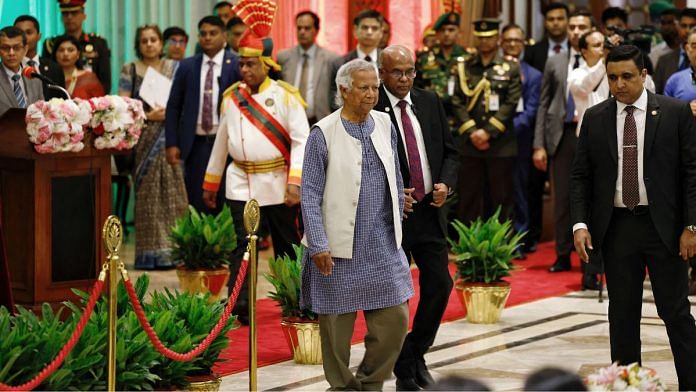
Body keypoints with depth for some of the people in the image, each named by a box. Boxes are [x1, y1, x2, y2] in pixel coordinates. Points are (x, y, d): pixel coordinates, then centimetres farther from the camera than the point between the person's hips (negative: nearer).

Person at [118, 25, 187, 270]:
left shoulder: (174, 68, 12)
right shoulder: (130, 70, 7)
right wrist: (148, 116, -11)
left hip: (169, 137, 1)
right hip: (143, 137, -1)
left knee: (172, 192, -3)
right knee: (147, 195, -3)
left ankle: (173, 249, 0)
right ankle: (150, 253, -1)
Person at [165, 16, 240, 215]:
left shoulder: (236, 65, -1)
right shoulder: (187, 67, 7)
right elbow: (173, 107, 9)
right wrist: (172, 144, 1)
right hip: (196, 144, 2)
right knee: (197, 203, 2)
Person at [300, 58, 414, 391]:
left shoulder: (384, 125, 6)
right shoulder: (323, 134, -8)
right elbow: (310, 195, -8)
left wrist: (397, 222, 18)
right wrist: (318, 246, -13)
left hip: (383, 245, 4)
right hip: (340, 248, -4)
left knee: (395, 319, 3)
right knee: (338, 324, 4)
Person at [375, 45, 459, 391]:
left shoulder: (429, 102, 8)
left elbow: (450, 151, 13)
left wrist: (445, 183, -5)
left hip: (429, 209, 4)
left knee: (439, 284, -1)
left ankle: (416, 353, 21)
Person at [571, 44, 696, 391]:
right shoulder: (594, 118, 6)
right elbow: (580, 176, 7)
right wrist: (580, 223, -4)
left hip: (663, 225, -2)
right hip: (616, 228, 3)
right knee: (622, 313, 7)